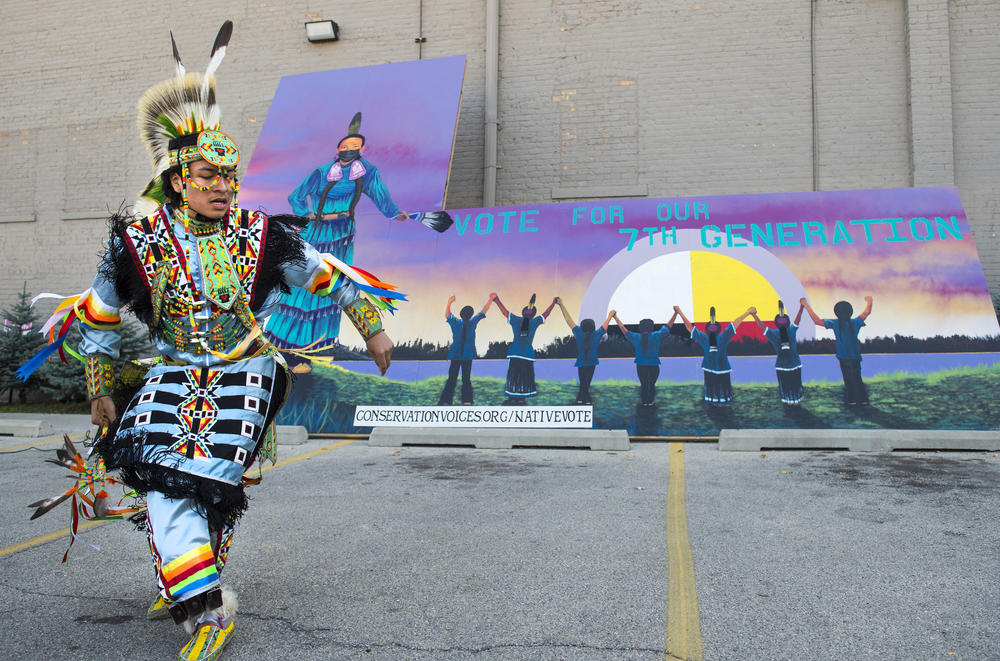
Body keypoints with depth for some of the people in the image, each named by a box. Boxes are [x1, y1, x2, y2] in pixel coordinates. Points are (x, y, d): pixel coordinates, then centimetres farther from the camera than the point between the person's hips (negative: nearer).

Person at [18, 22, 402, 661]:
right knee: (160, 471, -14)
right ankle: (206, 606, -1)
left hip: (246, 369, -2)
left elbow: (330, 275, 4)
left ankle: (187, 580, 14)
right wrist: (101, 389, 12)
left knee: (209, 480, -11)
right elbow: (96, 316, 9)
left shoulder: (262, 236, -7)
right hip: (176, 370, 2)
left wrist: (373, 327, 6)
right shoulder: (140, 242, -4)